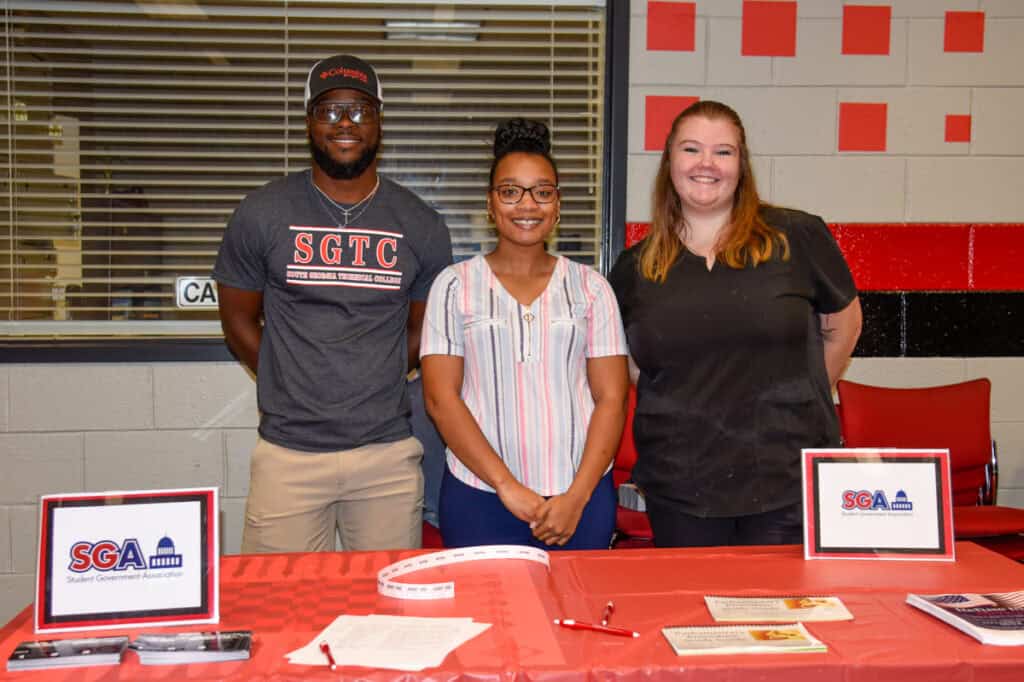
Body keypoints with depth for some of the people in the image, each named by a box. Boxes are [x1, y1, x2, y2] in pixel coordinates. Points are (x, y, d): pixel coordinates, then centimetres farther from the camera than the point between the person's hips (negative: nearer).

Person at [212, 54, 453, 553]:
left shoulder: (420, 226, 3)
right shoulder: (262, 214, 0)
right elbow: (238, 319, 9)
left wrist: (374, 383, 7)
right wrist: (290, 386, 5)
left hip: (387, 453, 1)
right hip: (288, 452, -1)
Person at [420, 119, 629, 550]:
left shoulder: (591, 287, 7)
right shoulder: (454, 285, 3)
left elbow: (611, 398, 2)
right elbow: (440, 397, -4)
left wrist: (577, 497, -9)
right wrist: (507, 486, -11)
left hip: (582, 498, 1)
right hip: (479, 496, -1)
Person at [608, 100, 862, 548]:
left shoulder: (798, 237, 0)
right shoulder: (634, 268, 6)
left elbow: (843, 324, 11)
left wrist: (798, 399, 12)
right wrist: (686, 404, 9)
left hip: (787, 480, -1)